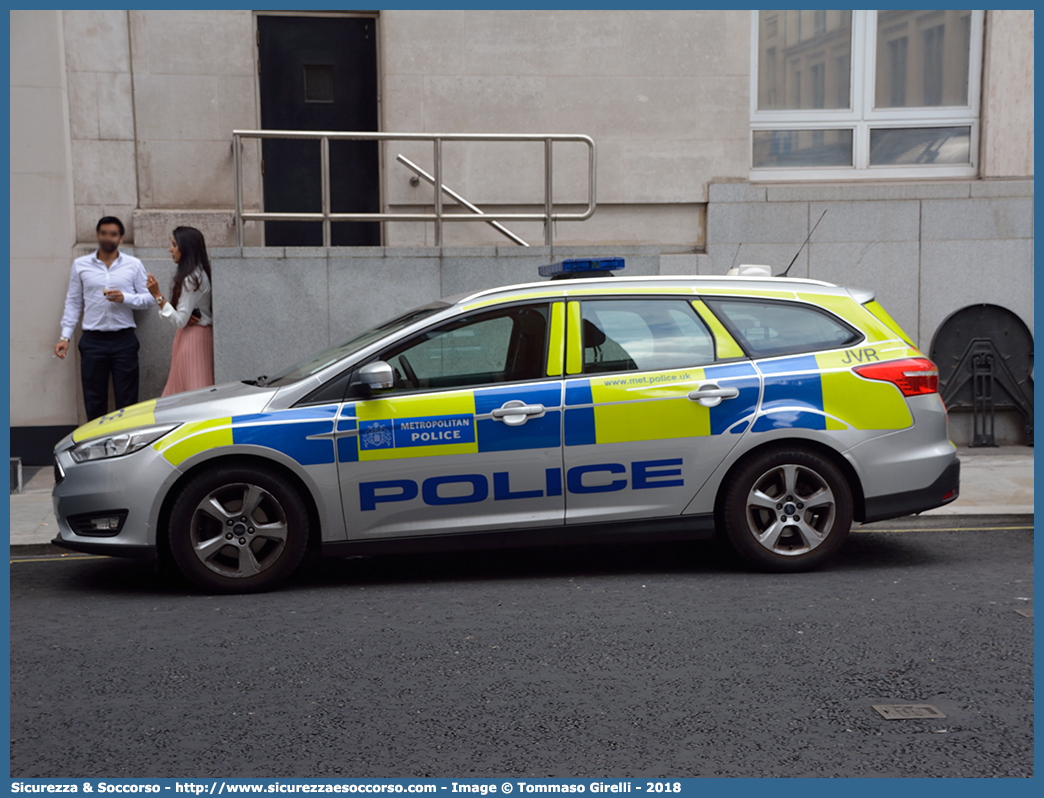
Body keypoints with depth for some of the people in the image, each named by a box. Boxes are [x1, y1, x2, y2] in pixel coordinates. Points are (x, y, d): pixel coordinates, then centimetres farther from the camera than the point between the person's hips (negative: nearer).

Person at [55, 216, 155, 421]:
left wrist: (125, 298, -14)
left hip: (124, 340, -1)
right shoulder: (80, 265, 8)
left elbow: (148, 299, 5)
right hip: (93, 341, 1)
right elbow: (73, 302, 11)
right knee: (94, 400, 5)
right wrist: (65, 336, 4)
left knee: (127, 399, 1)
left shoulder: (133, 265, 5)